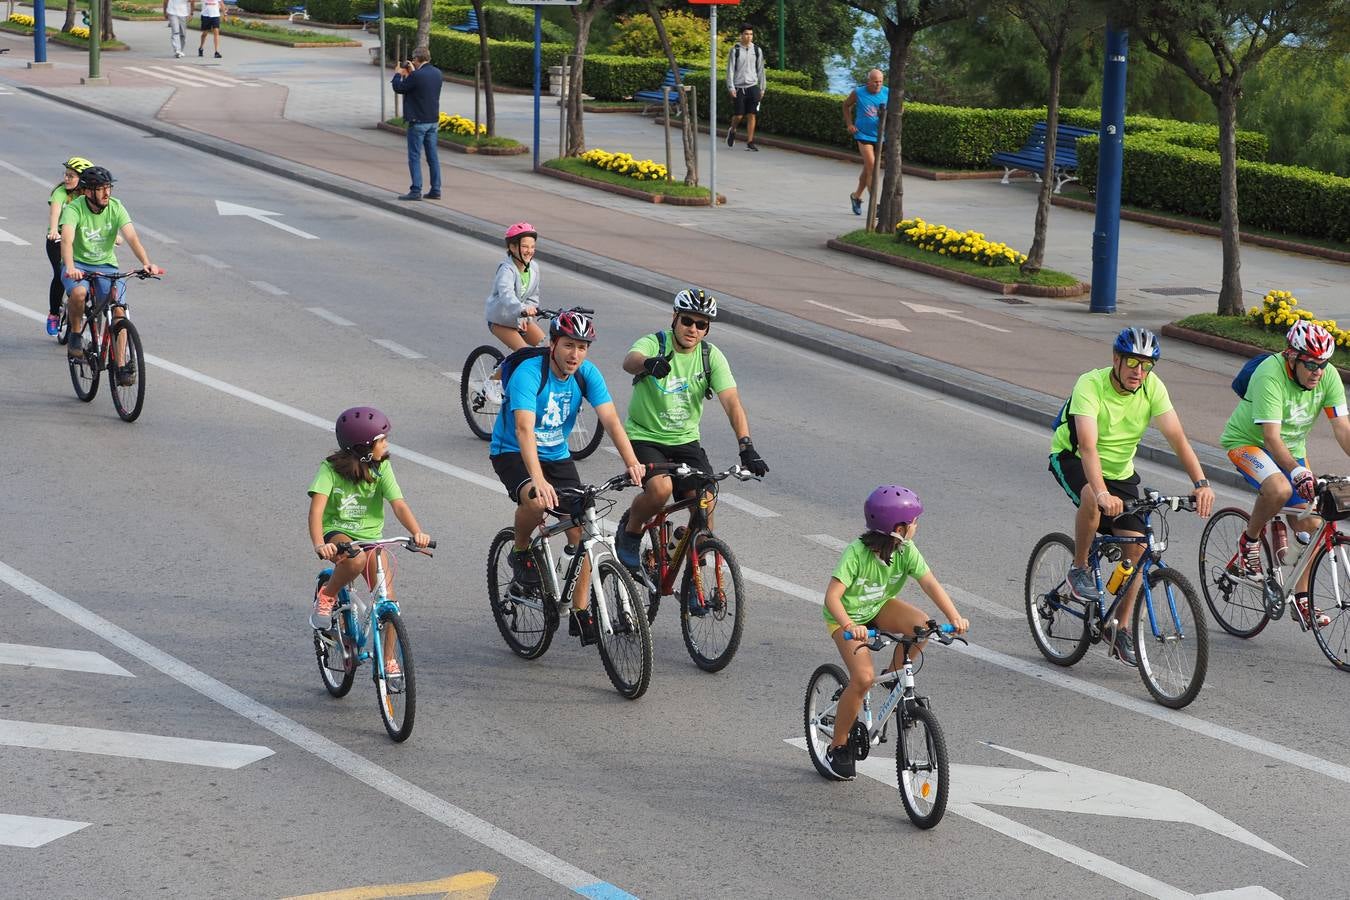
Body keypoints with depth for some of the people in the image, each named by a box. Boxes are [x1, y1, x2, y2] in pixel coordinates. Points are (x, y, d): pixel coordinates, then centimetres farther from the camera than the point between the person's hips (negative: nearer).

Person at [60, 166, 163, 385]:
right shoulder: (74, 209, -18)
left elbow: (132, 237, -20)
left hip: (106, 265, 3)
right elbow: (67, 240, -33)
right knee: (78, 292, -35)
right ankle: (75, 336, -8)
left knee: (119, 310, -15)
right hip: (78, 264, -3)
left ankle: (120, 365, -7)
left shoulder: (115, 207, -10)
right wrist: (70, 267, -52)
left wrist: (146, 263, -38)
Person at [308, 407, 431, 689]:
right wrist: (319, 544, -44)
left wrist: (417, 532, -35)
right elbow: (317, 508, -26)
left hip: (370, 536, 3)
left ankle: (388, 662, 5)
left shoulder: (381, 468, -6)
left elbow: (398, 504, -15)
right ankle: (326, 595, -10)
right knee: (356, 559, -39)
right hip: (338, 534, -3)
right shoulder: (331, 469, -15)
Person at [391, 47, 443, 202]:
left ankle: (416, 191, -5)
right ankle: (435, 190, 12)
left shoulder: (417, 76, -19)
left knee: (414, 156, -2)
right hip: (433, 121, 7)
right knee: (433, 156, 11)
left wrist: (398, 74, 9)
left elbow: (399, 88, -7)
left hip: (418, 122, -7)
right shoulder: (437, 73, 5)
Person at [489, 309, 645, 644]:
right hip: (512, 454, -5)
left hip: (557, 455, 5)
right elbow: (524, 430, -38)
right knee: (537, 501, -36)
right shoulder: (528, 374, -27)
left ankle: (580, 612, 4)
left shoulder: (587, 374, -11)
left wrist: (632, 463, -36)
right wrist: (539, 480, -52)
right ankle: (520, 554, -5)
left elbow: (611, 420, -19)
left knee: (580, 528, -7)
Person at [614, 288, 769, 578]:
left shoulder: (711, 356, -6)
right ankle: (630, 534, 2)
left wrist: (747, 447, -31)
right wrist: (648, 363, -64)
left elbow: (732, 402, -16)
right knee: (660, 489, -31)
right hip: (644, 437, -3)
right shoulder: (654, 344, -14)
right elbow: (630, 361, -38)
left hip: (685, 440, 3)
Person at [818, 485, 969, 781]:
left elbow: (930, 583, -23)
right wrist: (849, 626, -55)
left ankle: (894, 676, 0)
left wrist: (954, 616, -39)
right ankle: (838, 746, -3)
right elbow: (832, 596, -38)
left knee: (921, 625, -28)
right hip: (848, 616, -4)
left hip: (881, 607, 4)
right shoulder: (856, 553, -31)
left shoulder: (906, 550, -17)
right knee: (864, 678, -23)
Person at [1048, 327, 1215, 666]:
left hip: (1120, 470, 5)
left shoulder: (1153, 387, -16)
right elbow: (1088, 444, -41)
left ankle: (1121, 630, 5)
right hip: (1072, 460, -5)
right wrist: (1102, 492, -57)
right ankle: (1079, 569, -14)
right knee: (1093, 499, -39)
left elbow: (1177, 437, -22)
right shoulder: (1091, 385, -30)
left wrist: (1201, 483, -37)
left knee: (1136, 545, -10)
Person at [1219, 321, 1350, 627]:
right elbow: (1271, 436, -37)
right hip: (1248, 442, -6)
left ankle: (1302, 598, 11)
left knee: (1310, 523, -3)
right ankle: (1249, 541, -8)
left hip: (1292, 449, 6)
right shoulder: (1271, 375, -31)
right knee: (1279, 488, -36)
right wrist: (1297, 472, -49)